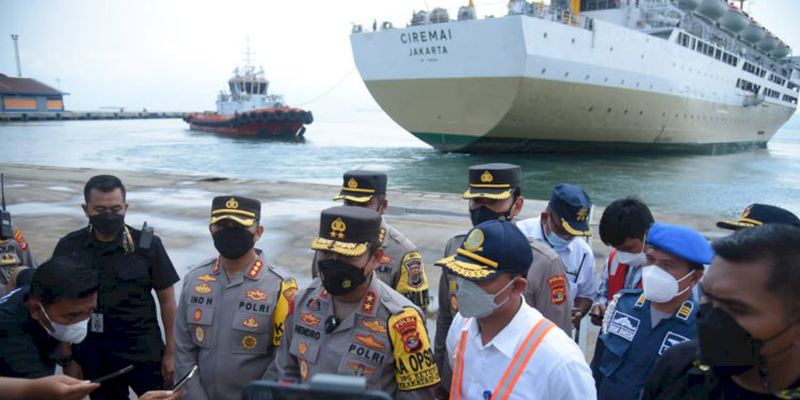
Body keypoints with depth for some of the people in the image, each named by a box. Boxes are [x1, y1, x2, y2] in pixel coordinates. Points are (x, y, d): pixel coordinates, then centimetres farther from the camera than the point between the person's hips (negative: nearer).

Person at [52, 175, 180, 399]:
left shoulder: (147, 245, -9)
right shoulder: (69, 247, -3)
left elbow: (166, 299, -3)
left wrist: (171, 352, -4)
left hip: (144, 352, -2)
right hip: (92, 355, 2)